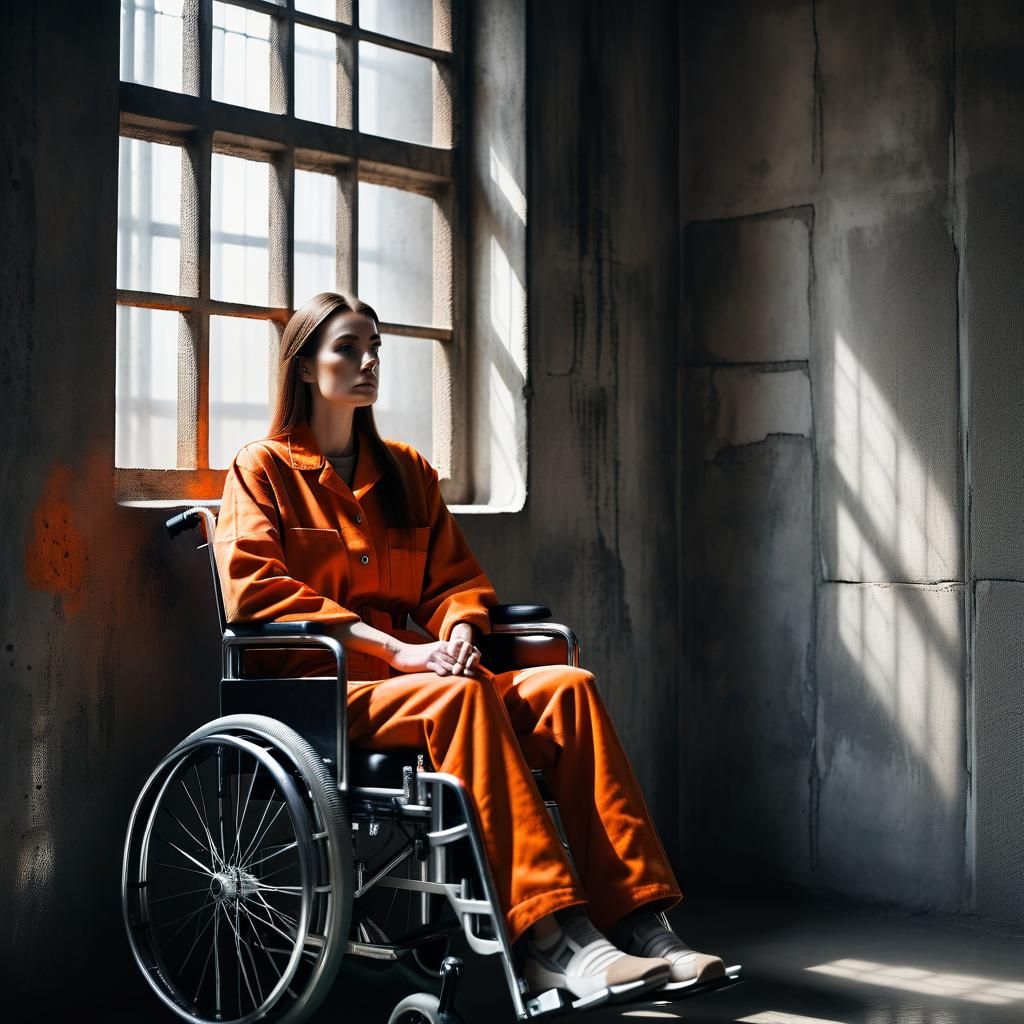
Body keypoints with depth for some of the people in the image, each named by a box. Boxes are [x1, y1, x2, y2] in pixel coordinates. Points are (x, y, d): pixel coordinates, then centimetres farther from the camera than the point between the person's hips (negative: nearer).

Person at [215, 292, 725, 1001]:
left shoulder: (406, 471, 23)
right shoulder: (262, 470, 6)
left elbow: (455, 576, 20)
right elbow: (256, 589, -9)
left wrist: (458, 632, -7)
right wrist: (395, 649, -18)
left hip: (412, 675, 5)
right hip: (315, 687, -5)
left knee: (568, 688, -22)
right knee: (463, 697, -36)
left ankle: (636, 922, -31)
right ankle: (551, 941, -43)